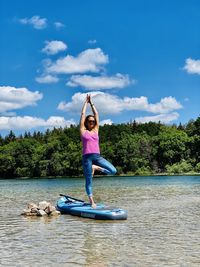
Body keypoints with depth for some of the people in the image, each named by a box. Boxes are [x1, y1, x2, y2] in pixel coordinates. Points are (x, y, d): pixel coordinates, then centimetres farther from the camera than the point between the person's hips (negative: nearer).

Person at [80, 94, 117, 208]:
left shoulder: (96, 130, 16)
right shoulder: (83, 131, 8)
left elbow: (96, 114, 18)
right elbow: (83, 114, 9)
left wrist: (91, 102, 23)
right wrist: (86, 102, 18)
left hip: (97, 156, 4)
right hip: (87, 157, -3)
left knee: (113, 171, -13)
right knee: (89, 180, -3)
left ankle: (95, 168, 7)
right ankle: (92, 201, 4)